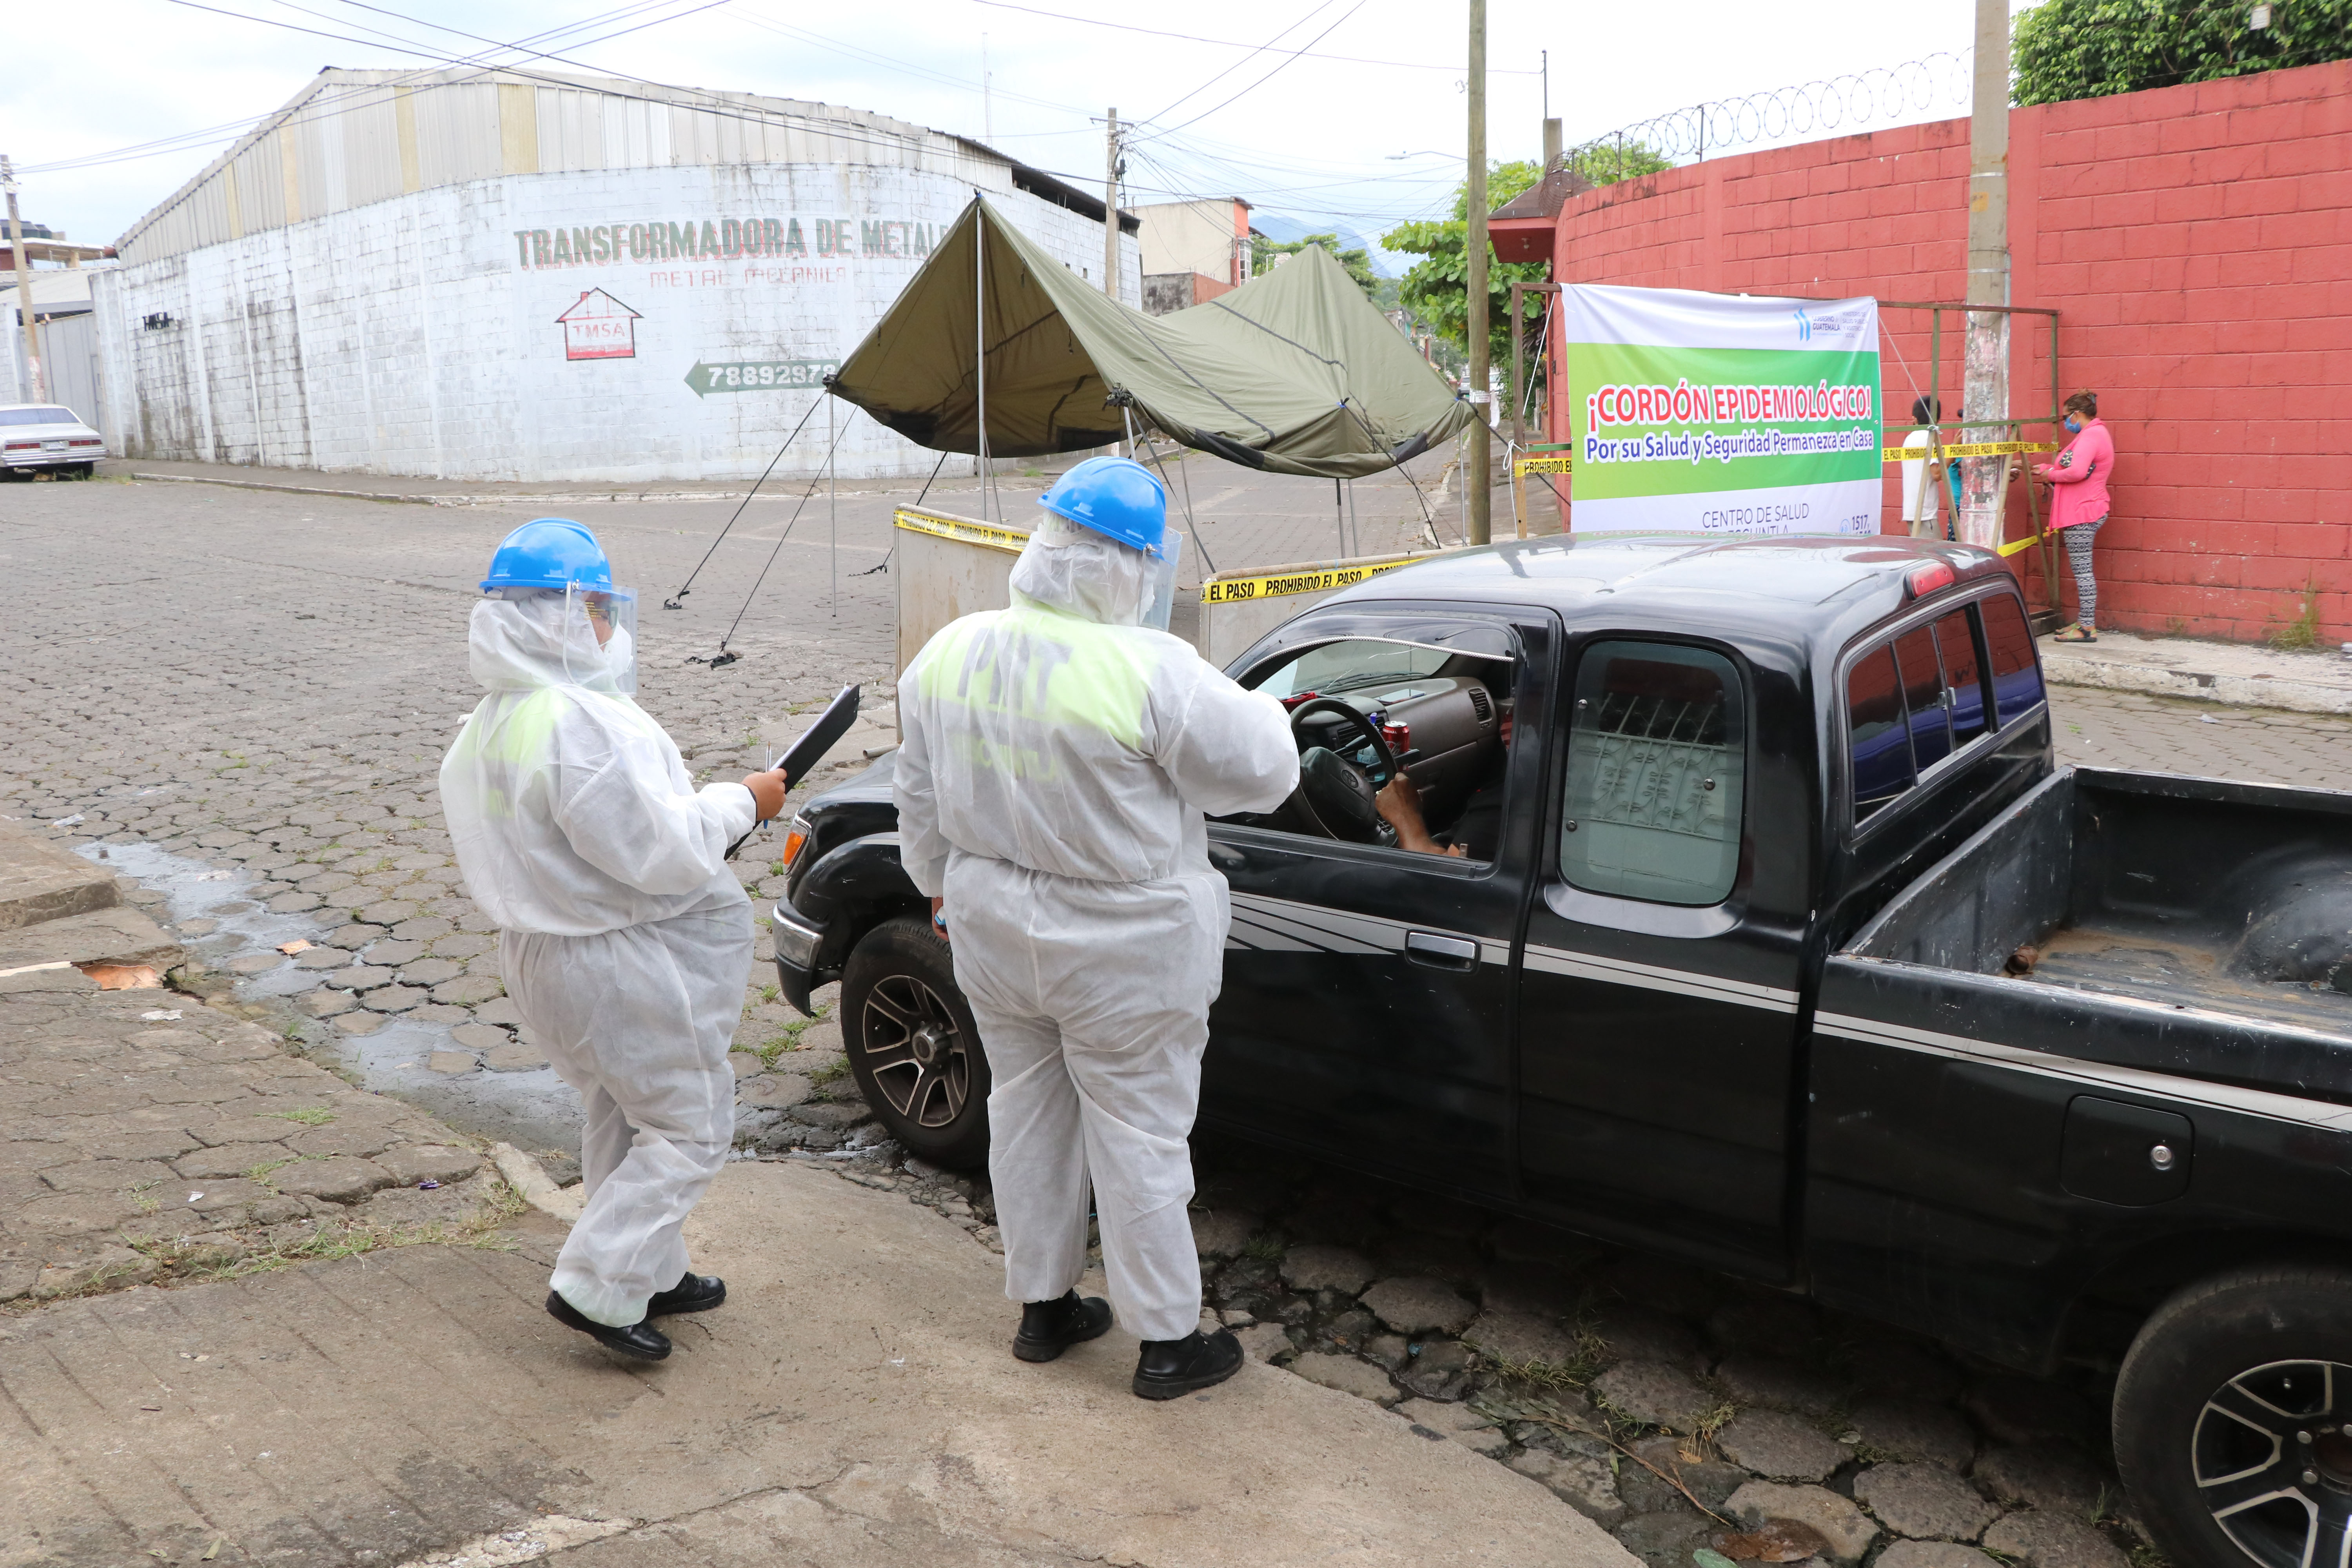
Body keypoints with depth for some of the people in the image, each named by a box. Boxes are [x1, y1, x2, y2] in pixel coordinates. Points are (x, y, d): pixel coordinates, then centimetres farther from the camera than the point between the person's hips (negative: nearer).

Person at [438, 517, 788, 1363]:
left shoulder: (483, 730, 7)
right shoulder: (586, 725, -26)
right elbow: (662, 853, -26)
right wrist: (742, 802, -11)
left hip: (547, 957, 10)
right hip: (629, 971, -10)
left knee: (618, 1120, 22)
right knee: (689, 1128, 4)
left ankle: (650, 1275, 33)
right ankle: (597, 1287, 5)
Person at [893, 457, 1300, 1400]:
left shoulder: (949, 653, -5)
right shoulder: (1151, 673, -26)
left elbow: (921, 804, 7)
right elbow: (1263, 773, -16)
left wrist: (942, 887, 23)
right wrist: (1263, 710, 5)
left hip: (992, 933, 6)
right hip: (1121, 956, -6)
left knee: (1026, 1112, 21)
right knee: (1138, 1137, 8)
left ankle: (1043, 1307, 37)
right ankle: (1167, 1342, 24)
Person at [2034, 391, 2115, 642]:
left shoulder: (2090, 435, -14)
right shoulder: (2097, 433, 21)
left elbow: (2077, 472, -26)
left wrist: (2051, 474, -10)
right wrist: (2048, 469, 13)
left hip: (2082, 513, -11)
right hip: (2085, 511, 11)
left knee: (2082, 570, -9)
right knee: (2082, 570, 14)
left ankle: (2088, 628, -7)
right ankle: (2084, 622, 18)